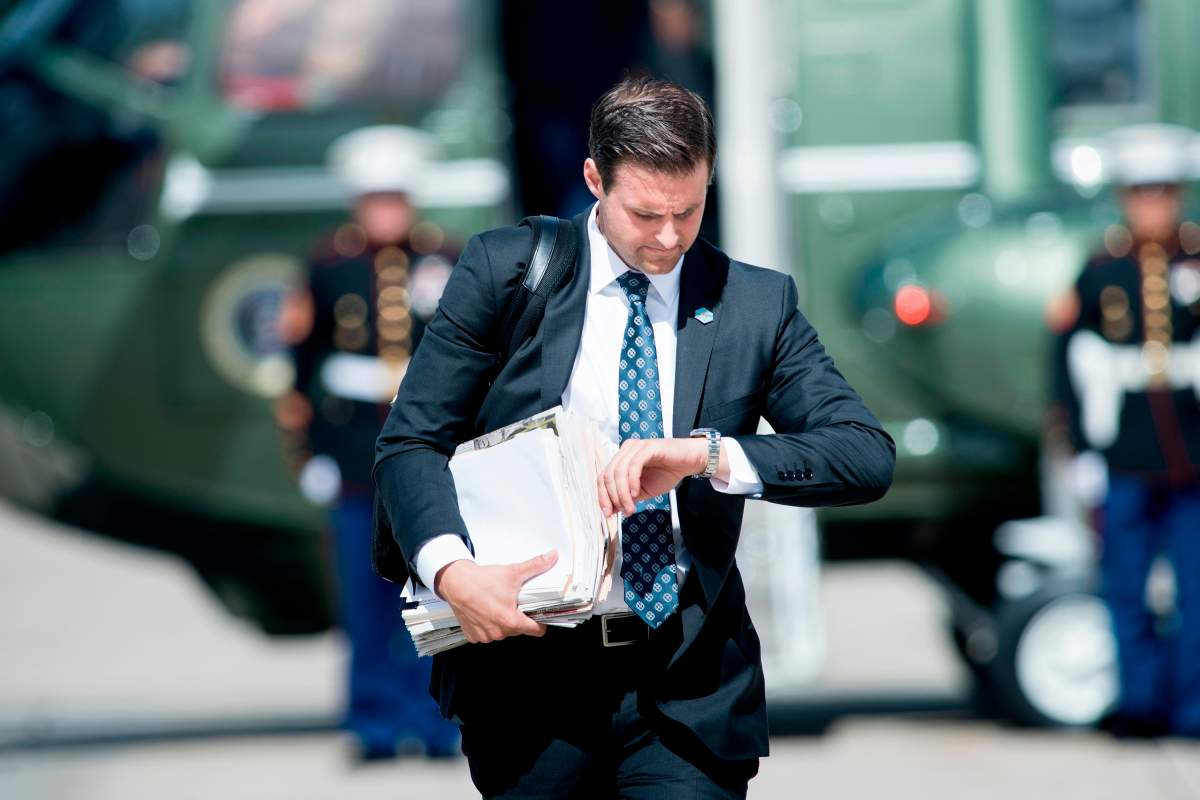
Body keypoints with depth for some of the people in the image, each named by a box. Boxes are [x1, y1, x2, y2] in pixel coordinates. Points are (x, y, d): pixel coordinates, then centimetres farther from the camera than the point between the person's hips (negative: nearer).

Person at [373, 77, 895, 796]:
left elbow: (868, 455, -4)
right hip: (529, 671, 0)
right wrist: (450, 570, -19)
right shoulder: (505, 270, 2)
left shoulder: (758, 303, 5)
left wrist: (707, 455, -20)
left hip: (689, 691, 0)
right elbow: (413, 442, 1)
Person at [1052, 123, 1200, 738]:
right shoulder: (1100, 272, 3)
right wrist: (1084, 448, 4)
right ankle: (1140, 702, 17)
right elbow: (1075, 364, 6)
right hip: (1126, 466, 1)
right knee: (1126, 589, 6)